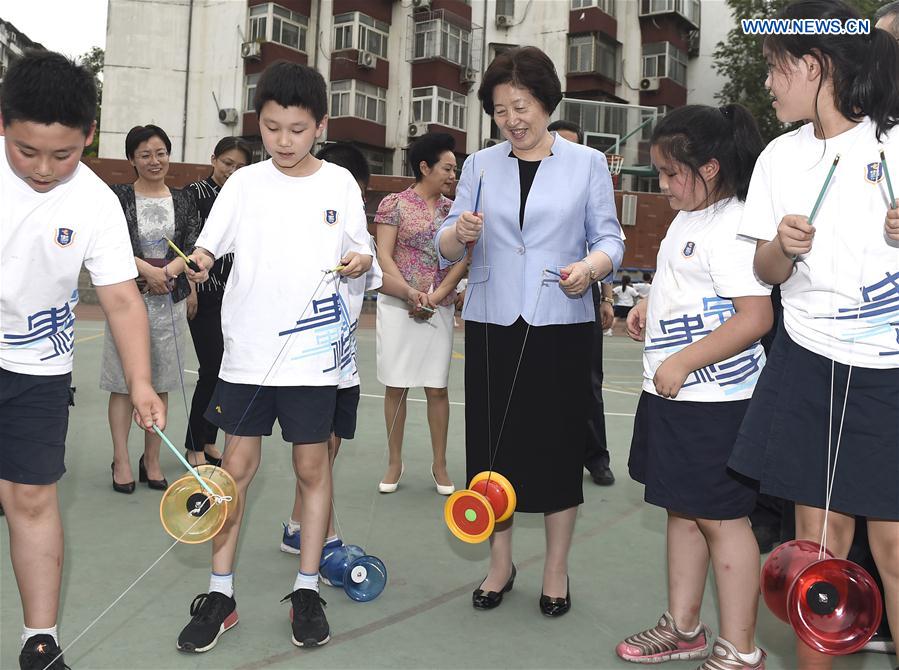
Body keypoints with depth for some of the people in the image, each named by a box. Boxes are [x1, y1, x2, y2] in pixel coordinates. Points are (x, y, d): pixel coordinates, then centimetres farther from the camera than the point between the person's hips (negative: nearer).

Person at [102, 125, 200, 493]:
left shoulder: (183, 199, 9)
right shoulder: (119, 196, 1)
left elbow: (194, 249, 3)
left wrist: (170, 270, -15)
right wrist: (148, 271, -18)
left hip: (170, 299, 3)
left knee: (160, 383, 7)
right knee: (124, 382, 1)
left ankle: (152, 461, 17)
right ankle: (121, 462, 10)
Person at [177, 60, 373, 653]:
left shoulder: (340, 183, 3)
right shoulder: (244, 183, 5)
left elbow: (361, 253, 6)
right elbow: (208, 248, 2)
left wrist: (358, 262, -16)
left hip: (314, 353, -1)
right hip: (247, 351, 1)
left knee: (312, 466, 5)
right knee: (237, 465, 4)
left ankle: (307, 590, 19)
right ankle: (220, 593, 17)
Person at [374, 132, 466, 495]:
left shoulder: (452, 210, 10)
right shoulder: (394, 204, -1)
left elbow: (461, 260, 4)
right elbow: (383, 256, -6)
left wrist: (436, 296, -10)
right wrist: (409, 292, -19)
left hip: (439, 309, 3)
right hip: (397, 305, -3)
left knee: (437, 387, 5)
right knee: (395, 386, 3)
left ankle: (439, 464, 16)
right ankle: (394, 463, 15)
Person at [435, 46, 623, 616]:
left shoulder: (588, 164, 6)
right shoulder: (480, 165, 11)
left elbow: (609, 239, 3)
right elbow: (446, 248, 7)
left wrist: (591, 266, -19)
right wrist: (460, 235, -17)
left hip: (562, 326, -2)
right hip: (492, 325, 2)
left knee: (559, 444, 3)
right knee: (493, 442, 5)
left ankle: (556, 570, 20)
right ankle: (501, 563, 23)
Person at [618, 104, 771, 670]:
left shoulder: (732, 227, -17)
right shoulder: (687, 219, 13)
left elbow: (756, 317, -24)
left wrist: (681, 363, -22)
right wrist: (651, 306, 10)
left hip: (715, 399, -10)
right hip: (674, 394, 10)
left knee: (721, 518, 0)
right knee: (682, 511, 17)